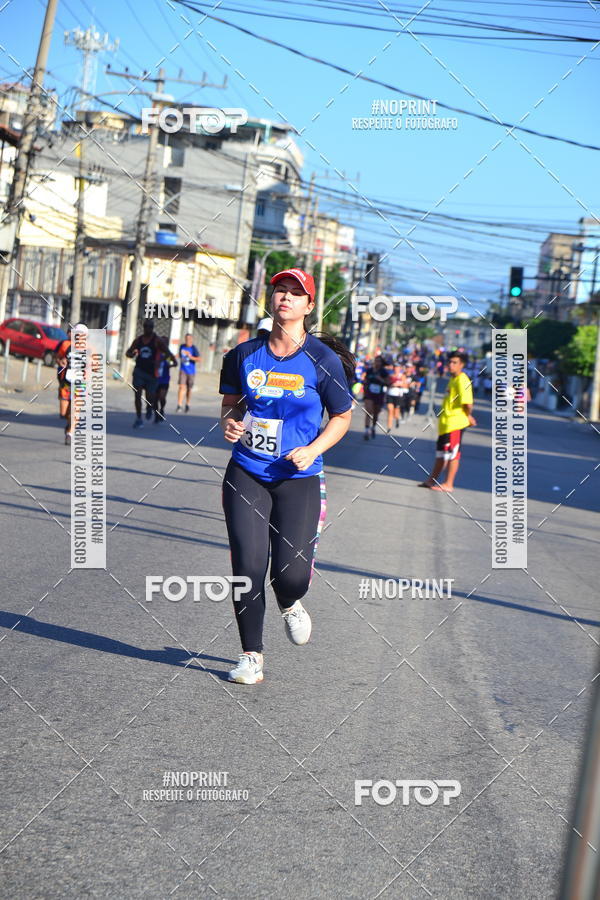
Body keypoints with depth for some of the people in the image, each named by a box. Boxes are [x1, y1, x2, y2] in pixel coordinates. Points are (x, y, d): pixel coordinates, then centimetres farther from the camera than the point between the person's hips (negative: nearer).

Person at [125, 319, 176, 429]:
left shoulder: (157, 341, -5)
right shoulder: (138, 340, 7)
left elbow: (167, 351, -12)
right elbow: (129, 352, 15)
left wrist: (174, 360, -32)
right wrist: (131, 354, -10)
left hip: (151, 373, -3)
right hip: (139, 371, 3)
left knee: (150, 397, 1)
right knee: (137, 395, -7)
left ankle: (149, 408, 37)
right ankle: (139, 418, 3)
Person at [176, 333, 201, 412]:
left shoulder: (194, 348, -9)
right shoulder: (182, 347, 4)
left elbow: (199, 359, -18)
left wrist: (191, 357, -29)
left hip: (191, 371, -2)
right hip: (183, 370, 2)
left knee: (189, 388, 10)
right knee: (182, 387, -13)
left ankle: (187, 405, 29)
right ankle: (179, 406, -18)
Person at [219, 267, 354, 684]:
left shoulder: (324, 360, -4)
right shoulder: (245, 355, 3)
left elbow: (342, 416, 5)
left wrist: (312, 450, -10)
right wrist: (230, 423, -6)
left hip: (299, 479, -2)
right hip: (246, 474, 2)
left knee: (291, 572, -9)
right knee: (247, 567, -5)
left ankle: (290, 605, 31)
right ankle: (252, 656, 12)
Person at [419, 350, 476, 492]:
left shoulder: (462, 380, -16)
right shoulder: (452, 379, 15)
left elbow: (467, 402, -25)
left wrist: (468, 416, -10)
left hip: (455, 423, -10)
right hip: (445, 422, 10)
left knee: (452, 454, -2)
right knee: (440, 453, 17)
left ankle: (448, 484, 4)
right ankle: (432, 480, 26)